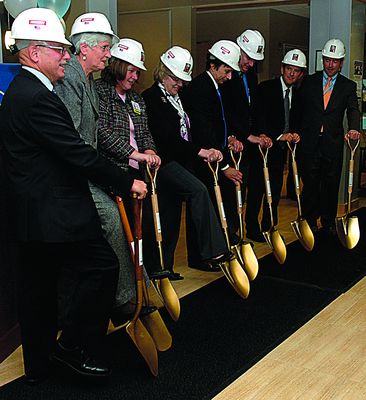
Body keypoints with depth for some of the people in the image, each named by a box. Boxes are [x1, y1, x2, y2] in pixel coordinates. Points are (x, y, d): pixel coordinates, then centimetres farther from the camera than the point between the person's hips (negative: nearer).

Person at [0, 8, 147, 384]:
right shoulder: (38, 98, -19)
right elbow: (79, 154, -21)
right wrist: (128, 183, -12)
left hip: (32, 211, 11)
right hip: (56, 212, -11)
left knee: (37, 286, 16)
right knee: (102, 266, 0)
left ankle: (38, 364, 29)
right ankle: (73, 347, 10)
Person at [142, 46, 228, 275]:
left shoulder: (179, 99, 18)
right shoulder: (152, 97, -8)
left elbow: (188, 131, 18)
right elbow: (166, 135, -18)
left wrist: (207, 150, 0)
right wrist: (199, 151, -20)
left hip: (183, 162, 8)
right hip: (165, 161, -8)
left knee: (172, 215, 10)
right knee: (199, 190, -27)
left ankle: (165, 266, 19)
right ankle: (212, 253, -29)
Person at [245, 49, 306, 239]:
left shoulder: (296, 94, 11)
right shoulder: (265, 88, -9)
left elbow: (294, 121, 15)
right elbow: (259, 118, -18)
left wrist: (294, 134, -7)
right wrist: (279, 136, -24)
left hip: (281, 148, 6)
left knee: (275, 190, 11)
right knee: (257, 189, -2)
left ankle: (269, 228, 21)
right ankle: (252, 229, 8)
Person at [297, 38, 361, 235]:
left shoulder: (348, 86, 7)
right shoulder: (309, 81, 7)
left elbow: (353, 110, -6)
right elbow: (299, 109, 6)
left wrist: (353, 128, -26)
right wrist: (295, 132, -4)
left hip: (333, 143, 1)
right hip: (310, 142, 0)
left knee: (331, 185, 8)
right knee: (310, 184, 6)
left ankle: (329, 222, 23)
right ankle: (309, 221, 20)